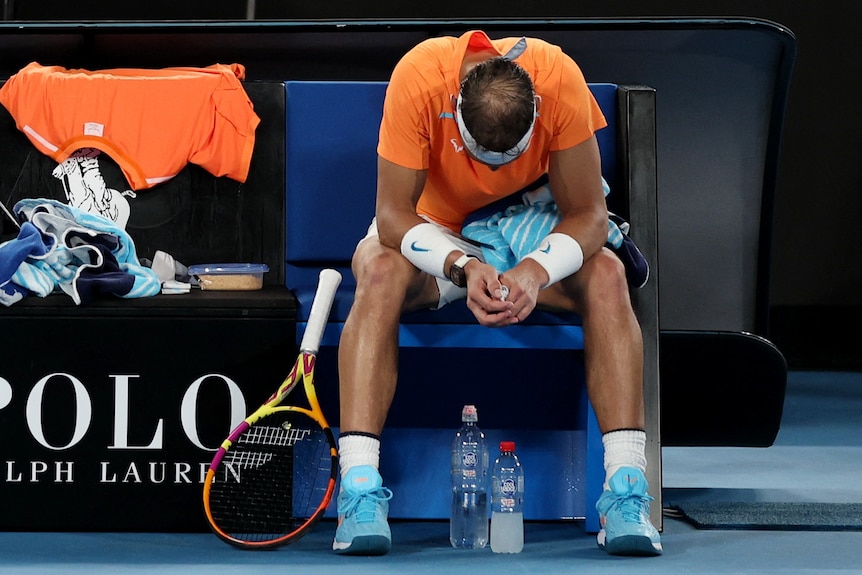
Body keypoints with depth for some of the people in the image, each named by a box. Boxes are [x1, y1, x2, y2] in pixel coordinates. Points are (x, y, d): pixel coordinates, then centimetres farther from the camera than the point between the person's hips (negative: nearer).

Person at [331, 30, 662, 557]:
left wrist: (535, 271, -40)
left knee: (607, 275, -29)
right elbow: (394, 216, -27)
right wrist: (462, 267, -44)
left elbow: (588, 215, -21)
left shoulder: (560, 78, -28)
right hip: (435, 234, -1)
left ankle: (626, 488, -31)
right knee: (381, 272, -35)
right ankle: (359, 488, -39)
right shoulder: (419, 77, -31)